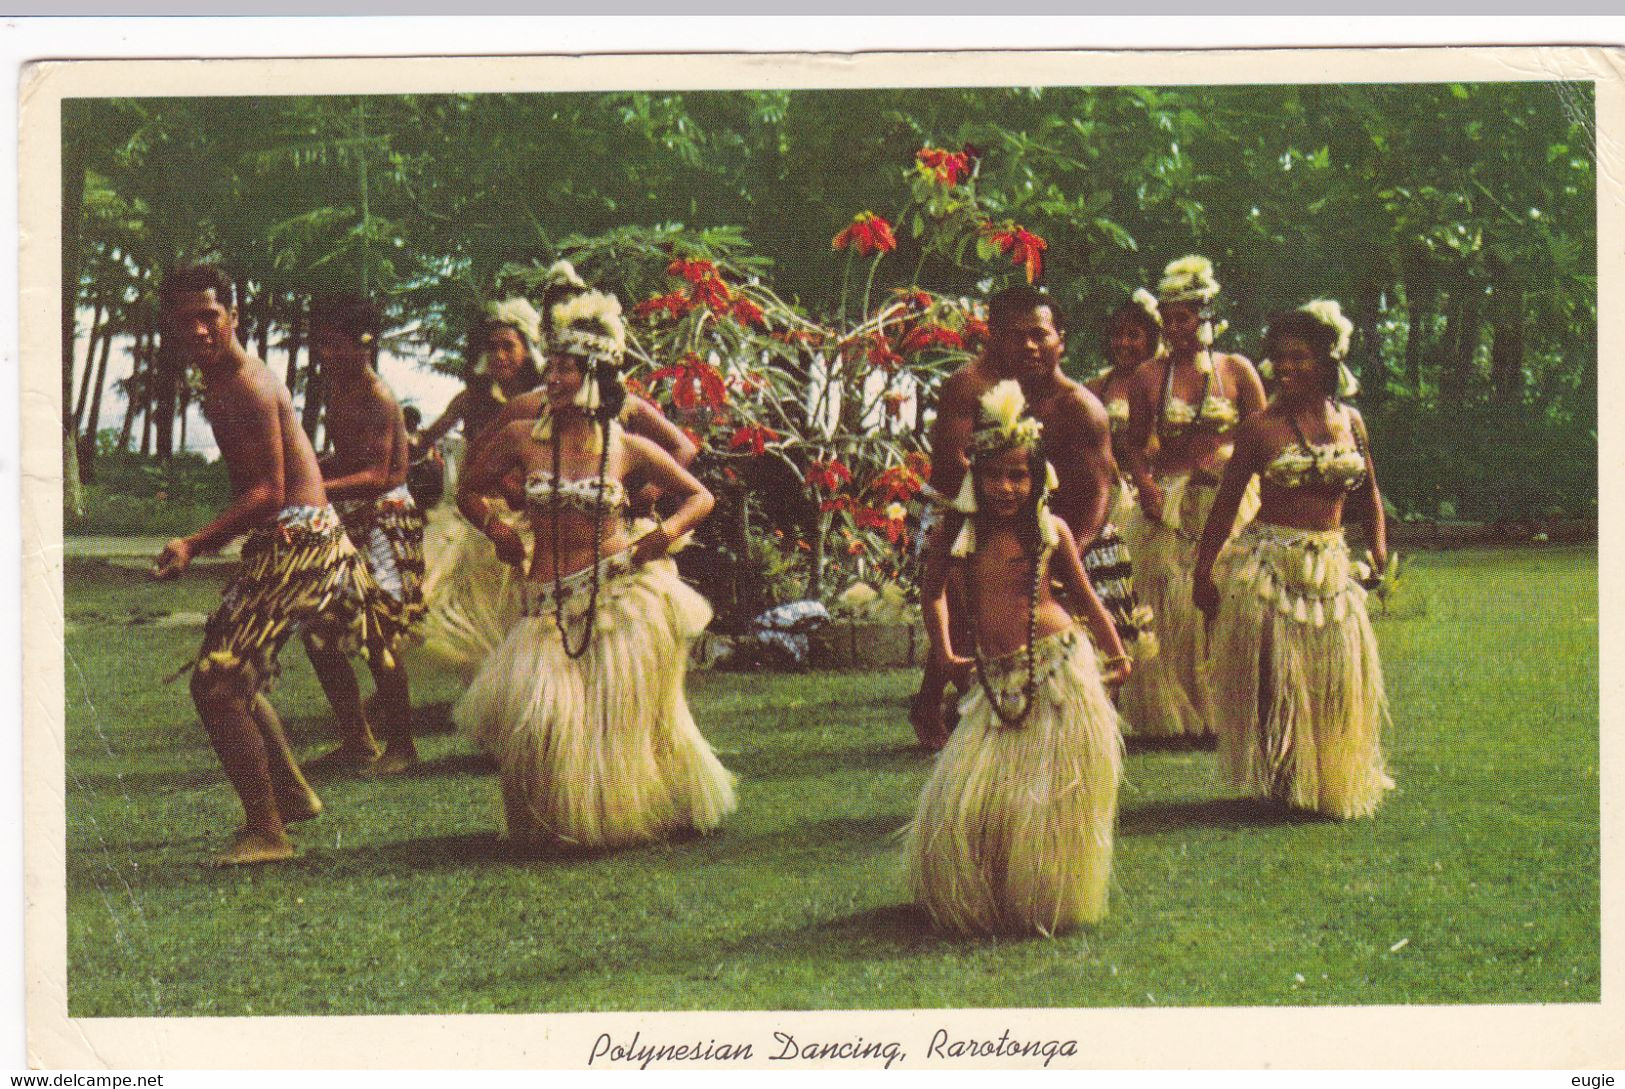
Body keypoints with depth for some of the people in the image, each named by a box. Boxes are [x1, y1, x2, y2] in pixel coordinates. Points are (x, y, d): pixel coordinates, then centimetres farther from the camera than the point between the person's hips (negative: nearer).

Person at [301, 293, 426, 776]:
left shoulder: (378, 399, -16)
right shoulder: (337, 388, 11)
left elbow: (377, 476, -24)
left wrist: (317, 488, -34)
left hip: (385, 519, -9)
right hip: (346, 522, 9)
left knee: (378, 637, -8)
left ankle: (401, 745, 6)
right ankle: (356, 741, 17)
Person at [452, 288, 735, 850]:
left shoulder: (627, 449, -1)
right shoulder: (522, 439, 2)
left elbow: (699, 496, 9)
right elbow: (471, 491, 17)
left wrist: (665, 533, -9)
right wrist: (497, 530, 0)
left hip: (623, 591, -1)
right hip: (552, 602, 1)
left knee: (626, 715, 2)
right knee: (536, 712, -13)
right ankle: (555, 823, 10)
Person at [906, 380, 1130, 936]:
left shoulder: (1049, 530, 0)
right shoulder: (953, 534, 3)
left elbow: (1083, 594, 12)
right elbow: (934, 594, 19)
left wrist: (1116, 651, 9)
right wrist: (943, 650, 10)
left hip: (1059, 669, -2)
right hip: (995, 682, 2)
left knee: (1053, 799, -1)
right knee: (964, 799, -2)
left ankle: (1047, 904, 17)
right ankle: (977, 904, 20)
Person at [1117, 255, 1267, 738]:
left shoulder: (1236, 369, 3)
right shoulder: (1149, 377, 5)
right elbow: (1134, 443, 9)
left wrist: (1229, 459, -12)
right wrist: (1144, 484, -7)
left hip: (1227, 499, -1)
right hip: (1168, 504, 1)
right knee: (1166, 605, -1)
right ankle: (1166, 712, 8)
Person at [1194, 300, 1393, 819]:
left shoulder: (1350, 421, 6)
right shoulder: (1261, 427, -5)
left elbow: (1369, 493, 18)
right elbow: (1227, 501, 0)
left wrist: (1379, 549, 6)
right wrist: (1203, 570, -2)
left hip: (1332, 565, 4)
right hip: (1270, 560, -4)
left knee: (1339, 678, 8)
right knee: (1273, 679, -2)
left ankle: (1333, 783, 26)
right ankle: (1279, 782, 12)